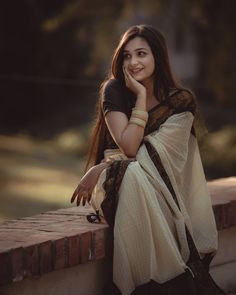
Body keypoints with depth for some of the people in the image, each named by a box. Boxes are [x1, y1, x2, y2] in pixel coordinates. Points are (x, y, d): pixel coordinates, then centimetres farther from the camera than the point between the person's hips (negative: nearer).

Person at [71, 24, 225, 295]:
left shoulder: (181, 101, -4)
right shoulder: (114, 90, -4)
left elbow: (154, 155, -14)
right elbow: (129, 148, -14)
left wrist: (98, 170, -19)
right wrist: (141, 96, -16)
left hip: (159, 186, 0)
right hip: (117, 184, 0)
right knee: (134, 174, -35)